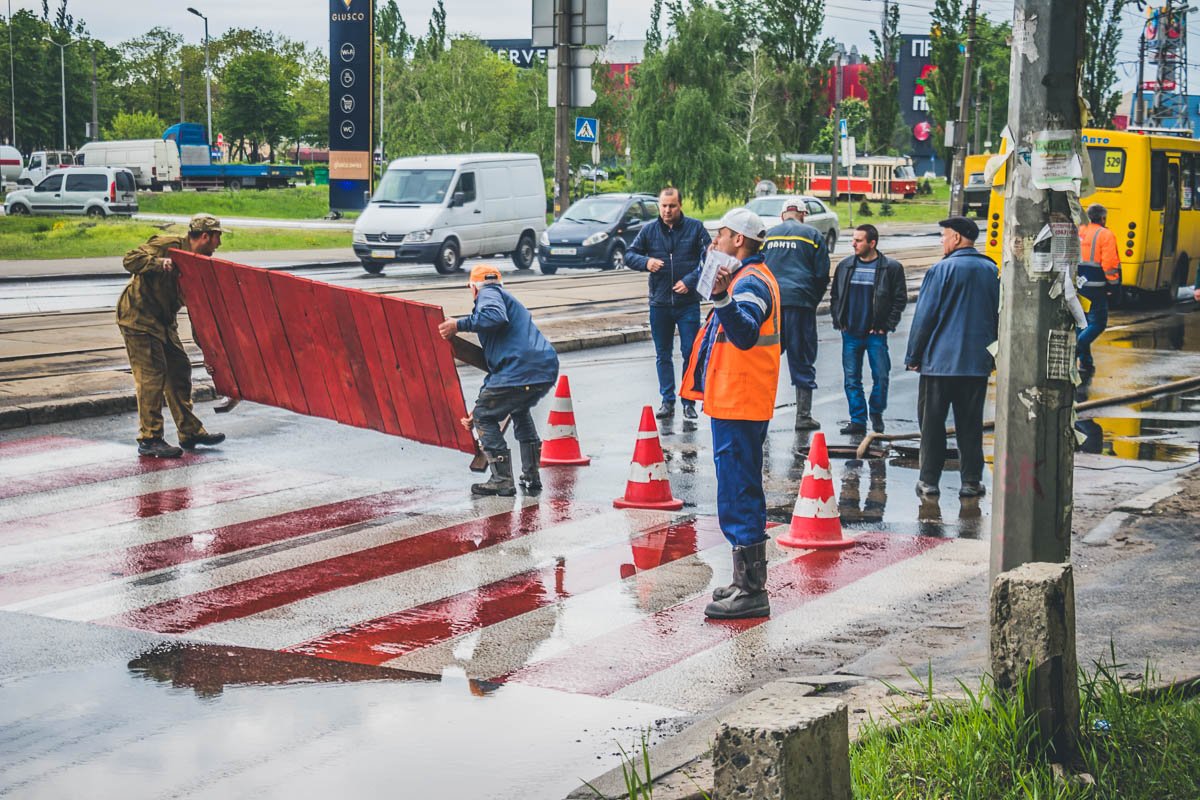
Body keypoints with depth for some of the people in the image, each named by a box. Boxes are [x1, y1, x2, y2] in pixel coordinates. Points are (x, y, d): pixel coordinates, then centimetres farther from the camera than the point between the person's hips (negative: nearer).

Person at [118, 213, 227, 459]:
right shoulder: (167, 245, -16)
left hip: (163, 321, 9)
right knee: (152, 375, -10)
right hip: (139, 318, -9)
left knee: (179, 369, 9)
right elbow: (130, 260, -23)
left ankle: (190, 431, 18)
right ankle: (149, 439, -5)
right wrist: (159, 263, -38)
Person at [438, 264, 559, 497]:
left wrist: (459, 325, -9)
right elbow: (495, 366, 34)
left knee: (484, 417, 9)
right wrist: (481, 403, 34)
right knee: (520, 412, 35)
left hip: (520, 370, -9)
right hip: (548, 368, 9)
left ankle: (502, 481, 5)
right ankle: (532, 477, 31)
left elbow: (496, 317, -18)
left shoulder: (488, 293, 9)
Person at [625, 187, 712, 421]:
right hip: (659, 303, 3)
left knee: (690, 353, -3)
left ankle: (689, 401, 5)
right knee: (663, 355, 9)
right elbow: (629, 256, 8)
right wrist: (645, 262, -13)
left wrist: (690, 280, -14)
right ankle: (667, 400, 17)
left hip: (688, 303, -3)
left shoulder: (695, 228, -1)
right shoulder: (649, 231, 5)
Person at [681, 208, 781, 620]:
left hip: (738, 406, -11)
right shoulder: (752, 278, 19)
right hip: (740, 404, 11)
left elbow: (745, 333, -36)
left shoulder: (750, 282, -15)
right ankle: (749, 584, 24)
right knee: (743, 494, 16)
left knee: (738, 497, -9)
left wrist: (722, 298, -49)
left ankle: (750, 591, -7)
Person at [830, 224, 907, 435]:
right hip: (850, 333, 3)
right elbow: (835, 296, 16)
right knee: (852, 378, 3)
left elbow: (900, 299, -1)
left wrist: (887, 325, -6)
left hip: (876, 333, -3)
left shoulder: (891, 268, -4)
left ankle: (876, 413, 21)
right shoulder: (845, 265, 8)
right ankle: (858, 420, 10)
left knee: (881, 376, -1)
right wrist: (838, 321, 6)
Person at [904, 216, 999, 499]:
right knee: (970, 423, 9)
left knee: (932, 422, 4)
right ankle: (971, 480, 8)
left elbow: (924, 315, -8)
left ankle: (929, 480, 5)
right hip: (978, 361, 4)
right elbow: (998, 315, 14)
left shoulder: (942, 270, -9)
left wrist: (913, 356, 0)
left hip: (940, 359, -4)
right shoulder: (992, 271, 8)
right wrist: (993, 355, 22)